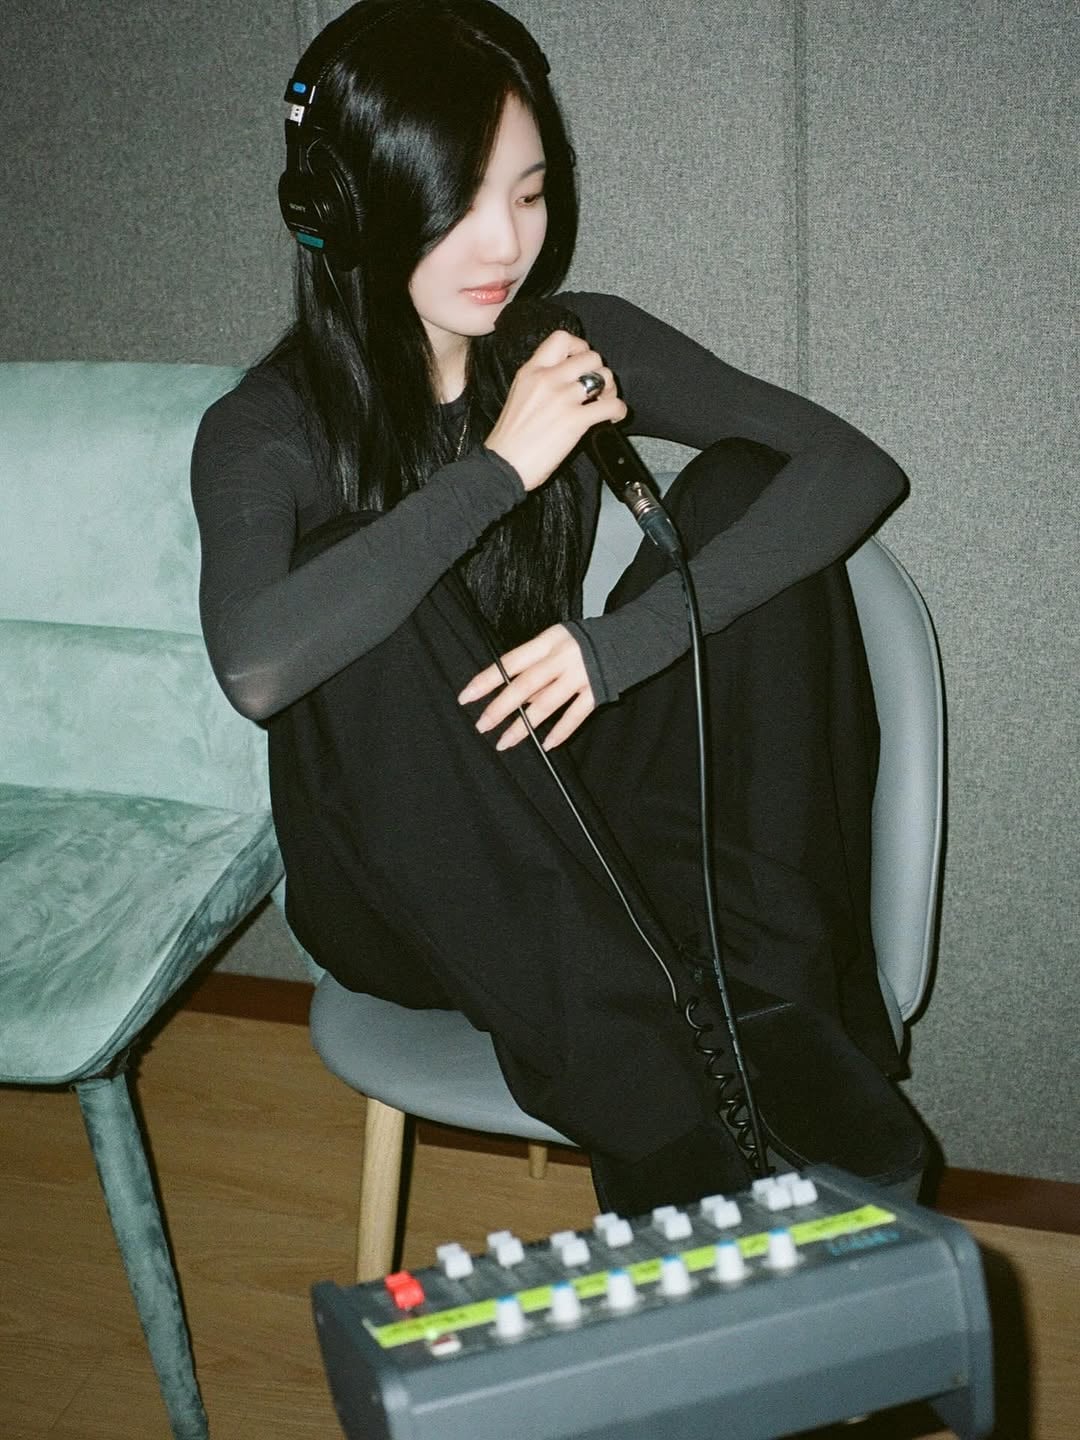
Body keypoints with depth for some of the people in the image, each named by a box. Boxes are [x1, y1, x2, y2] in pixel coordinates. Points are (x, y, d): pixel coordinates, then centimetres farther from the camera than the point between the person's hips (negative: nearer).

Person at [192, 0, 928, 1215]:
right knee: (383, 610, -34)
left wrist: (621, 641, -24)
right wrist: (500, 467, -29)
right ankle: (692, 1138, -33)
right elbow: (254, 667, -34)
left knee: (748, 487, -15)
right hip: (400, 883, -3)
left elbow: (855, 466, -11)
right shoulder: (267, 431, -12)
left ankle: (778, 1013, -21)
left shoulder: (581, 345, -2)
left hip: (569, 827, 3)